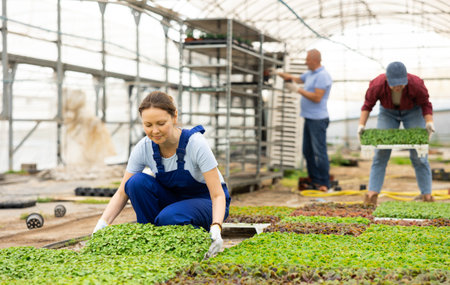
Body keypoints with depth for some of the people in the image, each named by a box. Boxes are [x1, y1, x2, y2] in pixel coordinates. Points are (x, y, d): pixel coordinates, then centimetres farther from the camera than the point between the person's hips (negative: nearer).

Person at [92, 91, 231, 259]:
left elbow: (217, 195, -28)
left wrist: (216, 228, -47)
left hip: (205, 202, -4)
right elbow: (122, 193, -10)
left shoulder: (196, 144, -28)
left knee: (168, 218, -35)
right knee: (137, 182, -24)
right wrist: (102, 224, -27)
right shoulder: (143, 148, -17)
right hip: (173, 200, 4)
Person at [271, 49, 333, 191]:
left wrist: (298, 90, -16)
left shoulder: (323, 76, -14)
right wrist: (279, 73, 25)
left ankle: (324, 184, -4)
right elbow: (296, 79, 33)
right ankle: (314, 181, 18)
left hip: (318, 119, -10)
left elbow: (317, 98, -21)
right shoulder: (310, 74, 17)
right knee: (308, 151, 11)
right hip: (309, 118, 10)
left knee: (319, 151, -8)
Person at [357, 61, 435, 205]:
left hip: (413, 112, -1)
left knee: (418, 155, -7)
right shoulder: (377, 85, -30)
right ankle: (371, 195, -9)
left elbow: (425, 105, -17)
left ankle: (427, 196, -1)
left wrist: (429, 123, -32)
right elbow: (368, 105, -15)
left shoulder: (416, 85, -32)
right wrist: (361, 126, -25)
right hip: (388, 112, 1)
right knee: (381, 154, -7)